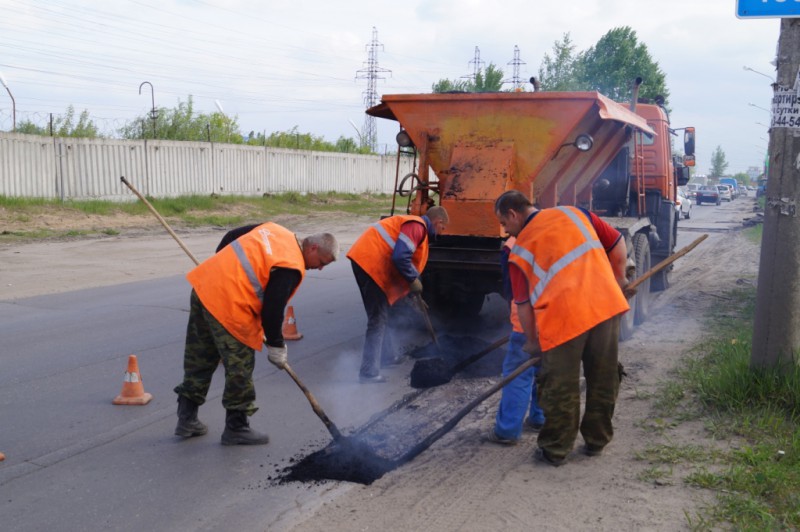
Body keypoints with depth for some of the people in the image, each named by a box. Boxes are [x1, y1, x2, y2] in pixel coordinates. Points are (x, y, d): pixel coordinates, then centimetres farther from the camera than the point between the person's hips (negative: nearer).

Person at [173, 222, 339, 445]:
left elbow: (230, 237, 19)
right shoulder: (292, 268, -12)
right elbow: (272, 310, -14)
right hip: (229, 305, -9)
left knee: (199, 360, 19)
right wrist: (276, 345, 0)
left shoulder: (275, 230, 12)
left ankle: (187, 418, 29)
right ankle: (236, 427, 16)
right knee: (239, 368, 5)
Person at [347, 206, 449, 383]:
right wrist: (413, 281, -9)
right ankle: (369, 372, -6)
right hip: (370, 263, -11)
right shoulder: (417, 226, -9)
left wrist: (413, 290, 31)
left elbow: (404, 256, 30)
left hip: (365, 261, 11)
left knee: (380, 315, 24)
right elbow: (400, 257, -22)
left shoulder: (414, 224, 23)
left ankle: (386, 355, 39)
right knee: (378, 319, -7)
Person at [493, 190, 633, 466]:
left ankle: (555, 450, 19)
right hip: (607, 305, 4)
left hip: (564, 318, -4)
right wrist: (619, 282, 28)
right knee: (603, 379, 17)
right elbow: (617, 244, 15)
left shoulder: (520, 249, 6)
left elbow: (523, 304, 9)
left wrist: (531, 341, 21)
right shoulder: (574, 213, 13)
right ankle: (596, 441, 31)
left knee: (560, 388, 9)